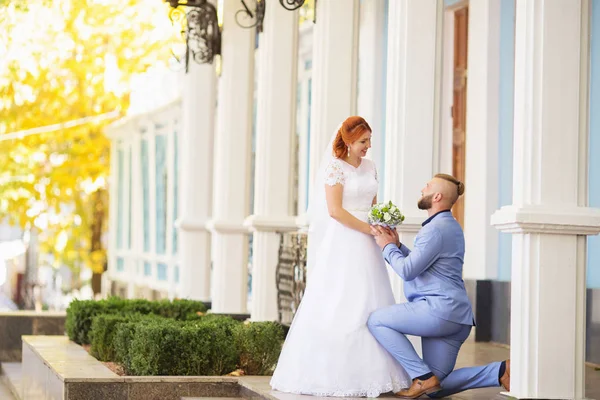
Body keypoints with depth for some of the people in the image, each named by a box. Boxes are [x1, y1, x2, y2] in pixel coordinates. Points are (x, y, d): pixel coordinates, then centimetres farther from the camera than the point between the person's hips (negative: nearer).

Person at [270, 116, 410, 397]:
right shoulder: (335, 167, -8)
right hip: (342, 242, -7)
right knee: (337, 306, -7)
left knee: (370, 305, 3)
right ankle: (331, 372, -3)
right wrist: (369, 229, -15)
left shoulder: (370, 167, 13)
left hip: (366, 247, 7)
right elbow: (335, 210, -15)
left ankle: (366, 371, 6)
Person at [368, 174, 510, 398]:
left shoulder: (436, 228, -12)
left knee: (377, 321, 1)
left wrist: (387, 246, 1)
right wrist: (397, 245, 14)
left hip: (440, 308, -10)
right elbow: (418, 265, 24)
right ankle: (500, 371, -2)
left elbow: (407, 270, -14)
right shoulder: (449, 226, 21)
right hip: (456, 317, 10)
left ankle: (423, 376, -6)